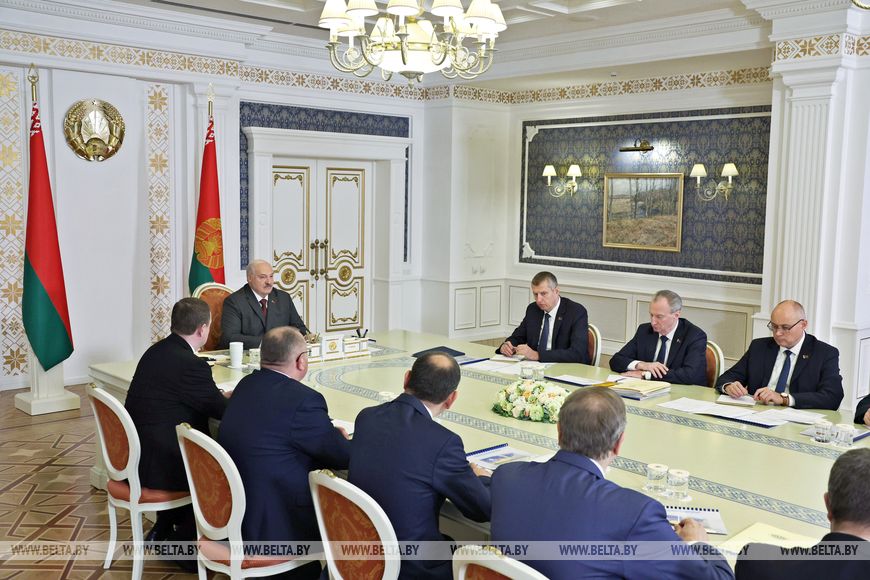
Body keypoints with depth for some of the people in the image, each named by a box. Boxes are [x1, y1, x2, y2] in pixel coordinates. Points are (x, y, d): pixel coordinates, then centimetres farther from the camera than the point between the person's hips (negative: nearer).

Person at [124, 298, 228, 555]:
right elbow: (223, 411, -10)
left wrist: (220, 396, 13)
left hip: (132, 457, 9)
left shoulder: (155, 351, 6)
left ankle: (163, 529, 32)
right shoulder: (192, 365, -21)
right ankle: (182, 541, 17)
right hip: (156, 468, -9)